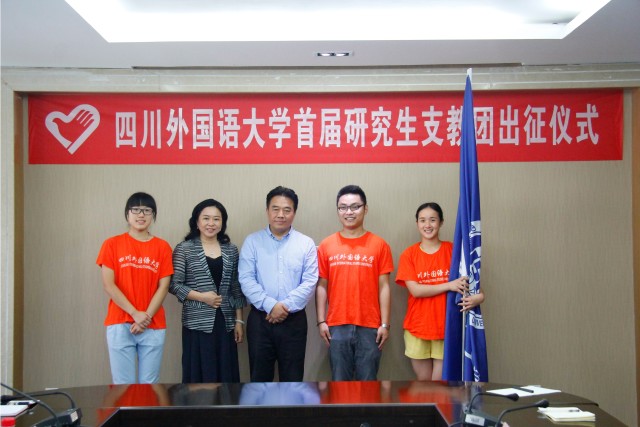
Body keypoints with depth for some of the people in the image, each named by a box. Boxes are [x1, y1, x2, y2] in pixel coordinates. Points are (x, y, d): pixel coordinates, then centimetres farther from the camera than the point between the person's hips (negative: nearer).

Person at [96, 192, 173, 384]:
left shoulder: (162, 247, 6)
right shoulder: (112, 244, 3)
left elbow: (163, 287, 2)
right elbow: (108, 285, -3)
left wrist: (146, 316, -10)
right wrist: (135, 314, -11)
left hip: (153, 326, 1)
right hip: (120, 324, -1)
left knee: (149, 385, 3)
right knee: (124, 384, 0)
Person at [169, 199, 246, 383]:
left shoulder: (231, 250, 9)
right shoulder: (184, 249, -2)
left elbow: (236, 288, 11)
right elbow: (174, 285, -6)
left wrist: (239, 320, 7)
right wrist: (202, 296, -14)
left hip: (225, 322, 4)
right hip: (198, 323, -3)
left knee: (226, 375, 5)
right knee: (199, 375, -2)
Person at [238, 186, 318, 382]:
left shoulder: (306, 244, 3)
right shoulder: (252, 242, 2)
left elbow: (309, 282, -4)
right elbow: (246, 279, -6)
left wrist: (286, 306, -15)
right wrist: (270, 305, -17)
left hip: (294, 320, 0)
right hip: (260, 319, 0)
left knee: (292, 376, 9)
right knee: (259, 375, 9)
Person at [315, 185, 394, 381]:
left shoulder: (379, 245, 1)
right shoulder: (326, 245, 4)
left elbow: (383, 287, 1)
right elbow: (322, 286, 5)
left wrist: (385, 323, -3)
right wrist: (321, 321, 0)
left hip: (370, 326, -1)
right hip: (337, 326, 1)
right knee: (339, 382, 8)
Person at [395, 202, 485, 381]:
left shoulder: (453, 250, 0)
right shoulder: (408, 255, -1)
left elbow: (469, 281, 0)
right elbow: (415, 290, -11)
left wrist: (479, 296, -22)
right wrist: (448, 285, -20)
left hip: (446, 329, 0)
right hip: (417, 329, 1)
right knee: (423, 384, 11)